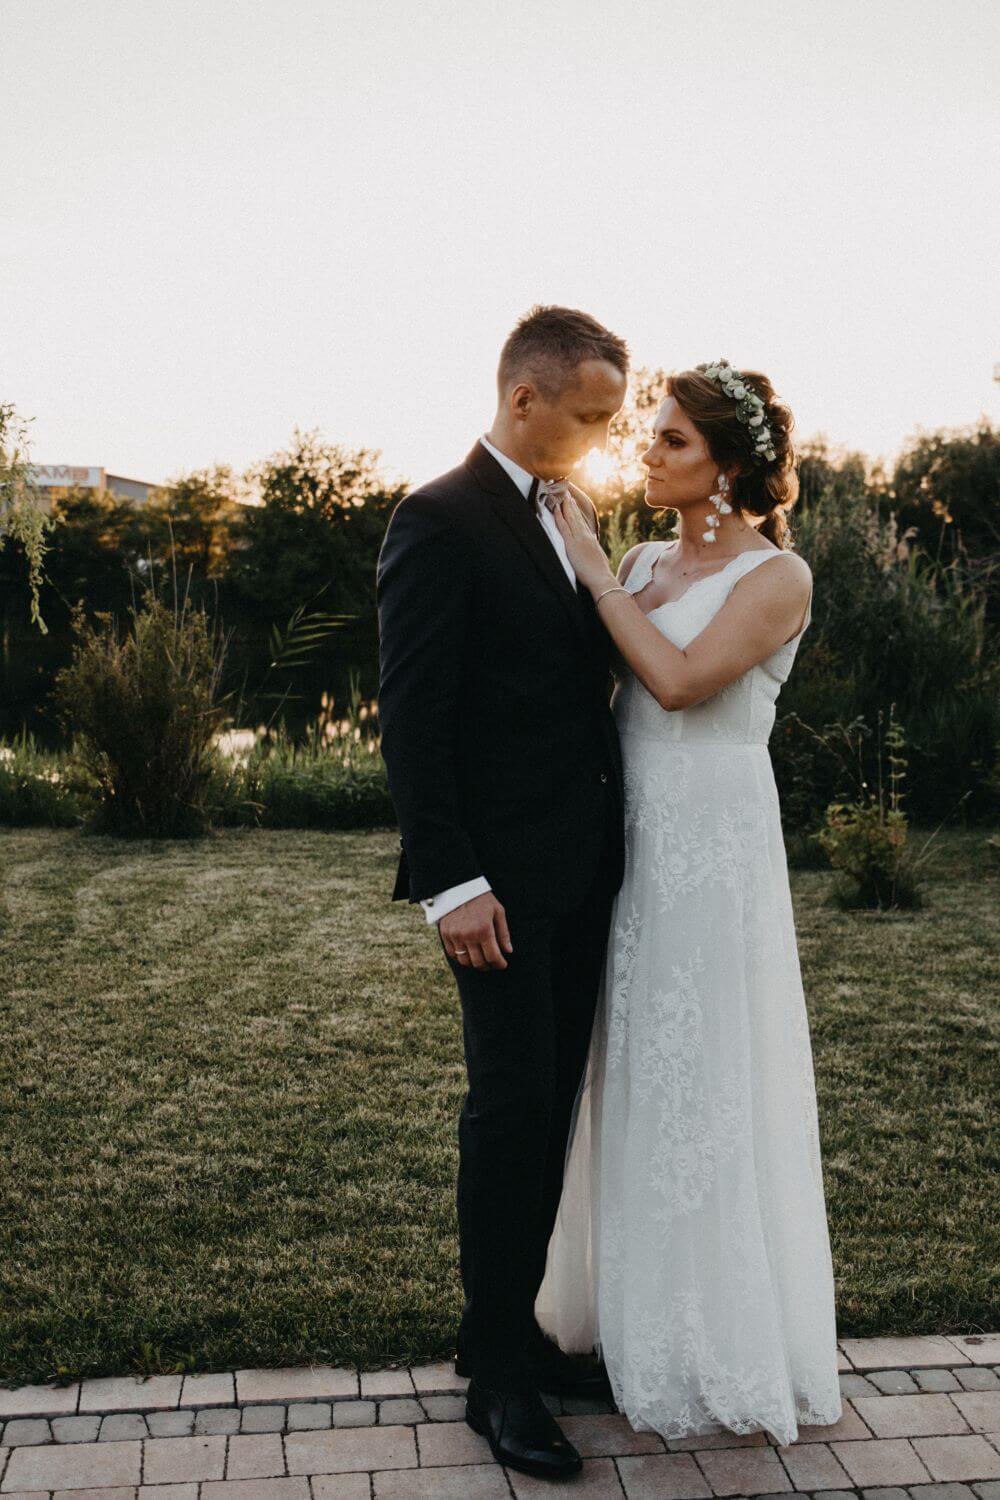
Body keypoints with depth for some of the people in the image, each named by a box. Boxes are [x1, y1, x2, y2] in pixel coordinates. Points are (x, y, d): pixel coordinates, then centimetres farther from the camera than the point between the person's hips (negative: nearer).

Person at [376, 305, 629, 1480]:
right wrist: (451, 881, -19)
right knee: (510, 1108, 0)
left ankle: (514, 1329, 28)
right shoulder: (439, 523, -11)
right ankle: (497, 1373, 15)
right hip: (503, 876, -8)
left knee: (551, 1106, 14)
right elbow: (412, 719, -15)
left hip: (585, 868, 8)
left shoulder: (574, 516, 14)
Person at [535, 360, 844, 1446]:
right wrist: (610, 600, -6)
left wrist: (593, 568, -16)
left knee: (707, 1081, 2)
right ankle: (636, 1307, 31)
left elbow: (680, 678, -23)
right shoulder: (641, 564, 11)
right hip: (628, 836, 7)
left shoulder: (776, 575, -8)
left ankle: (722, 1345, 20)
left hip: (714, 840, -6)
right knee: (630, 1073, 14)